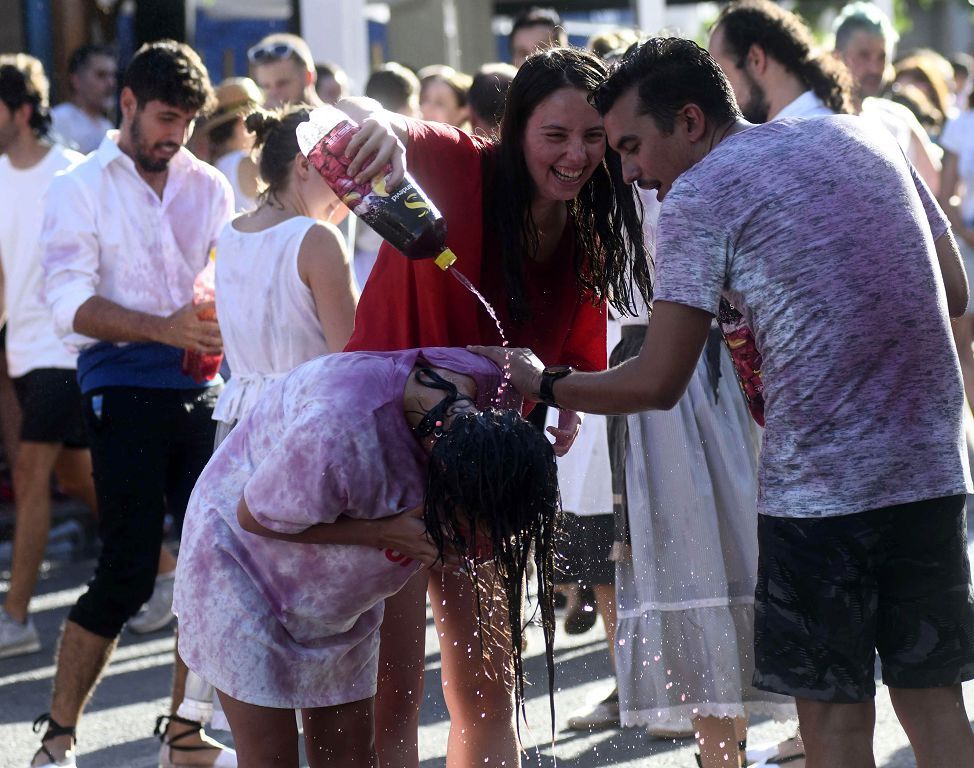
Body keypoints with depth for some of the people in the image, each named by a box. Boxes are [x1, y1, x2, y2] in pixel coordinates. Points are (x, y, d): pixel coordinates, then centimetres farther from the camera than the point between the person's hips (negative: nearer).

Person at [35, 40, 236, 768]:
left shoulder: (209, 187, 13)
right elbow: (72, 303, -9)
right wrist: (166, 330, -21)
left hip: (202, 391, 4)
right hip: (125, 392, -4)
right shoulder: (83, 187, 1)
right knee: (126, 576, -7)